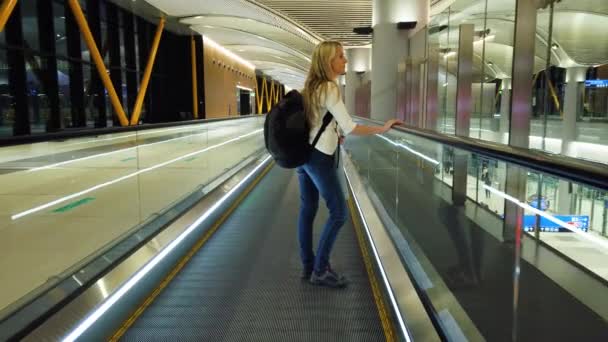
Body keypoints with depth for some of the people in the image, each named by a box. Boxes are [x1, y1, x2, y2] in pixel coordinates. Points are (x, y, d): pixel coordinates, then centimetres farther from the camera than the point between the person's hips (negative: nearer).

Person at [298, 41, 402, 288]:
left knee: (307, 210, 12)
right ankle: (320, 270, 5)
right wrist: (381, 129, -14)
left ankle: (308, 266, 21)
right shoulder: (329, 89, -16)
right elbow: (349, 127, -20)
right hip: (319, 157, -9)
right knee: (339, 213, -1)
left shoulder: (312, 87, 11)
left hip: (304, 153, 9)